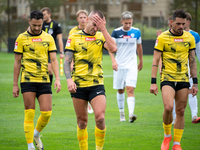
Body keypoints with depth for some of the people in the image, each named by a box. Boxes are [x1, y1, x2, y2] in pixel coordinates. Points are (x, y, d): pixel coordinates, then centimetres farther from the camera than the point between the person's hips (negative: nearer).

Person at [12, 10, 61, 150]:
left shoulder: (48, 38, 8)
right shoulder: (22, 38, 2)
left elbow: (54, 60, 5)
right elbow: (17, 62, 5)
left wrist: (57, 79, -8)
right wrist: (15, 84, 3)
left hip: (44, 81, 2)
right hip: (28, 80, -2)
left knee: (47, 113, -3)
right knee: (29, 114, -6)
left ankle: (36, 134, 26)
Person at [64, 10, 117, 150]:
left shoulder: (101, 36, 6)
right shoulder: (74, 37, 3)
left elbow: (113, 48, -14)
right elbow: (67, 61, 0)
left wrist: (103, 29, -14)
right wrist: (69, 79, -15)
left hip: (97, 84, 0)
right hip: (78, 85, 0)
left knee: (100, 118, -14)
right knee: (82, 121, 6)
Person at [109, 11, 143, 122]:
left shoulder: (136, 32, 1)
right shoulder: (116, 32, -3)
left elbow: (139, 46, 16)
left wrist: (141, 61, 24)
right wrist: (114, 61, -16)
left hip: (132, 65, -1)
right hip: (119, 65, 1)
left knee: (130, 89, -16)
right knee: (120, 90, 9)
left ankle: (131, 114, -27)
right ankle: (122, 114, 24)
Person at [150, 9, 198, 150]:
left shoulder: (189, 38, 6)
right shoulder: (162, 38, -4)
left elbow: (192, 61, 12)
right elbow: (155, 61, -3)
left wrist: (195, 83, 8)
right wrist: (153, 82, -9)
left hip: (183, 79, 3)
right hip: (167, 78, -3)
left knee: (180, 111, 3)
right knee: (168, 107, -20)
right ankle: (167, 136, 5)